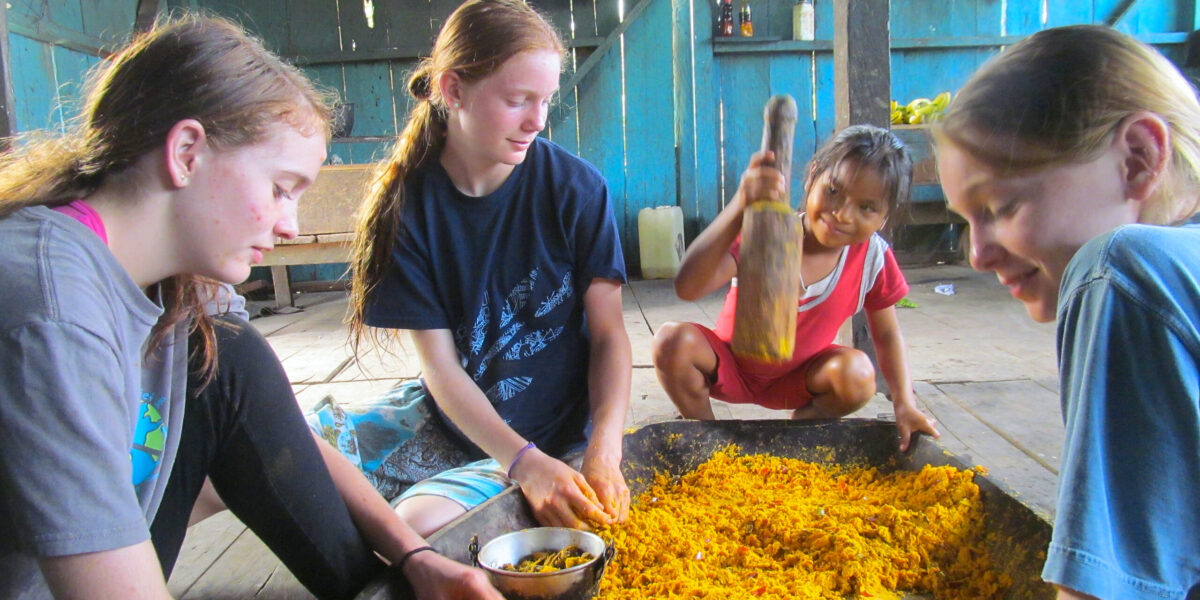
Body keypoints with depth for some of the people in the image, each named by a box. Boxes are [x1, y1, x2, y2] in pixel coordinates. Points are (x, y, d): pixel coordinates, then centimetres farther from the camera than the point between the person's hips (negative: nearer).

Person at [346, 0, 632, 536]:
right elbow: (441, 368, -9)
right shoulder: (406, 206, -7)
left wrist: (603, 453, -20)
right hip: (458, 441, 1)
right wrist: (526, 465, -22)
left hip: (567, 442, 0)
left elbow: (609, 334, -5)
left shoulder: (577, 186, -7)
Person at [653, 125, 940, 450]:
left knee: (858, 375, -27)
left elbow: (886, 333, 1)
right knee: (672, 341, -29)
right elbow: (688, 287, -45)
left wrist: (905, 402, -11)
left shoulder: (874, 257, -16)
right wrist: (739, 208, -55)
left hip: (798, 377, 2)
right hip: (730, 366, -2)